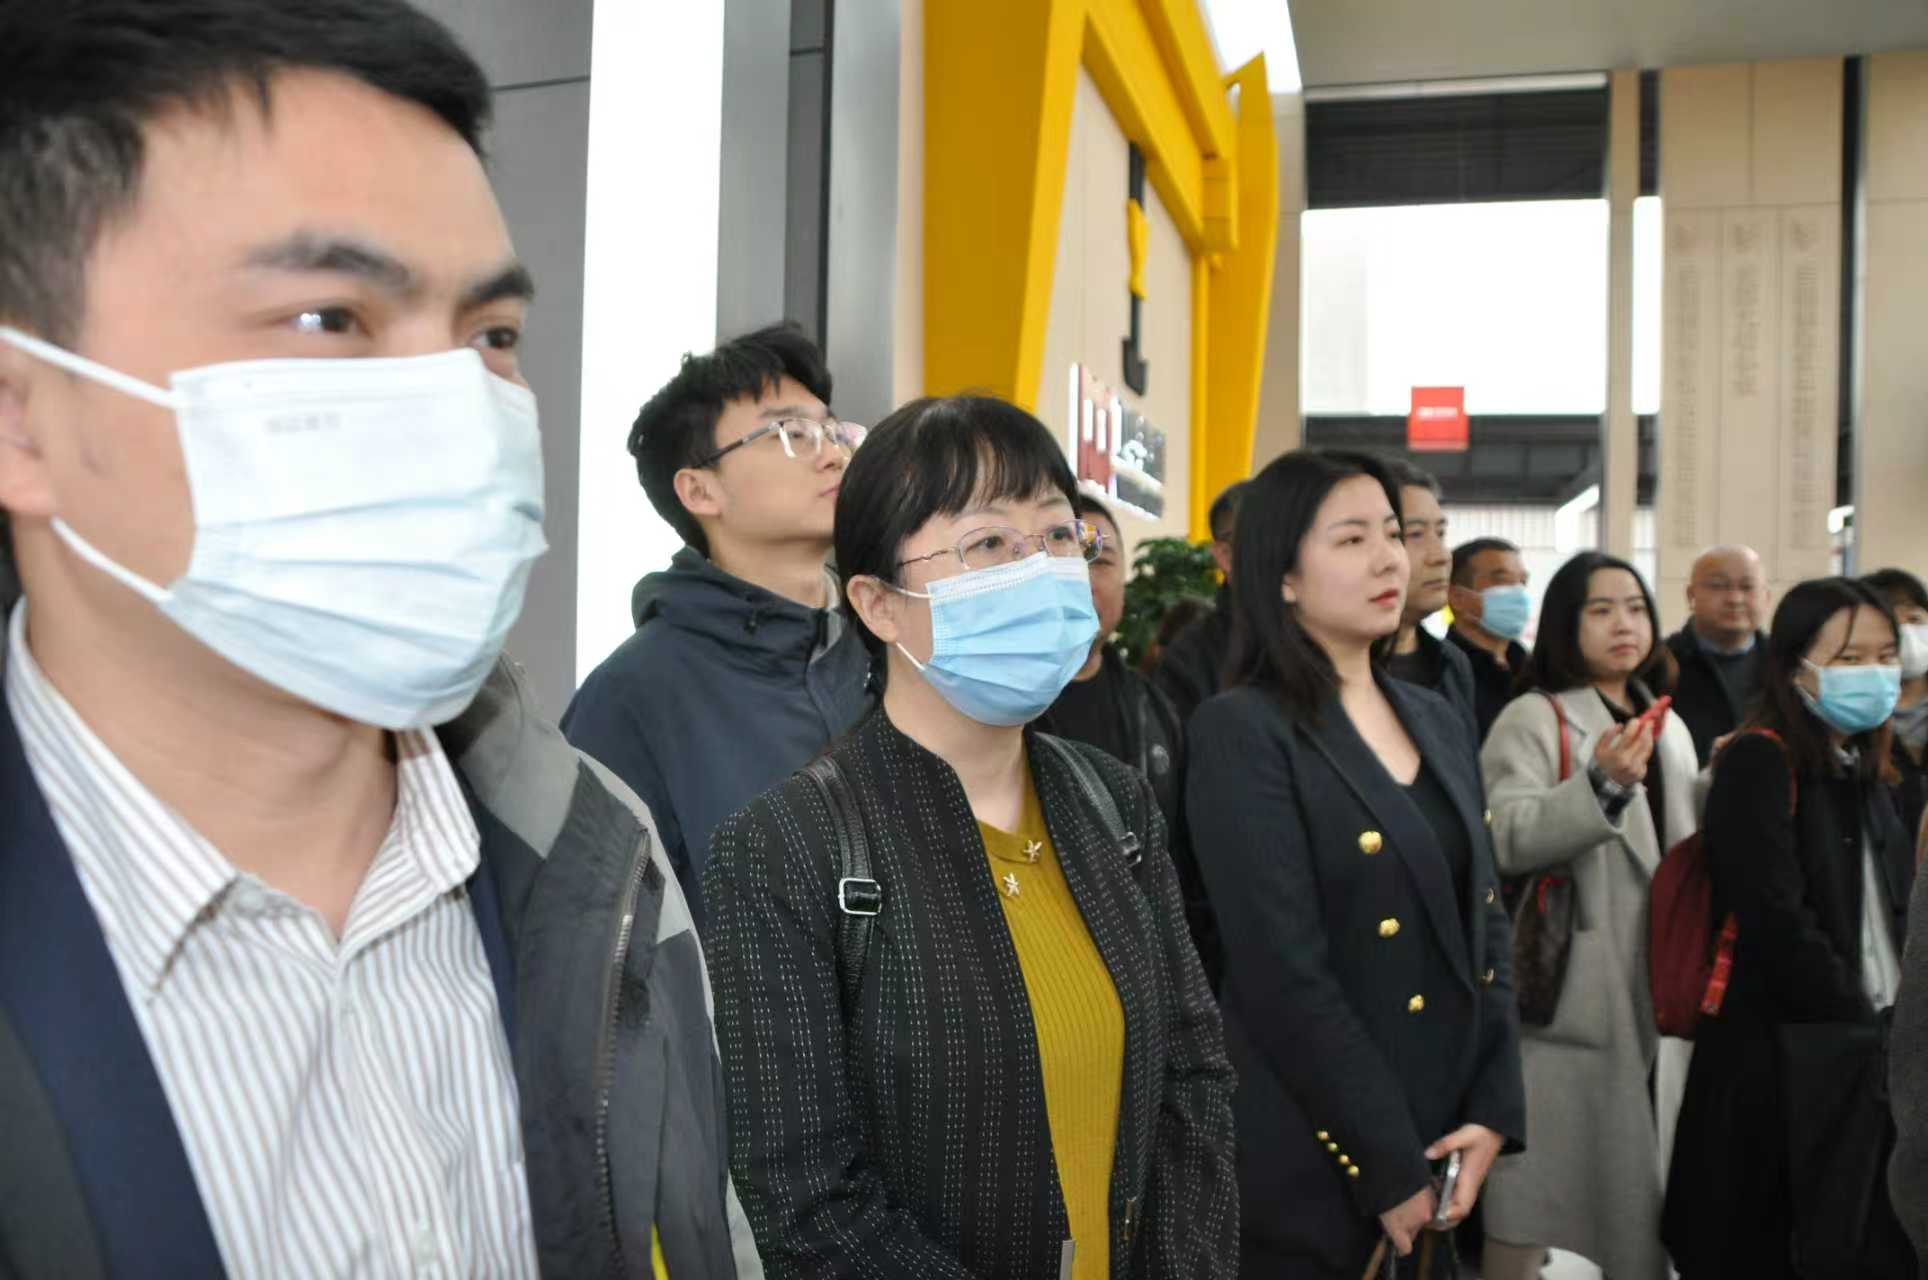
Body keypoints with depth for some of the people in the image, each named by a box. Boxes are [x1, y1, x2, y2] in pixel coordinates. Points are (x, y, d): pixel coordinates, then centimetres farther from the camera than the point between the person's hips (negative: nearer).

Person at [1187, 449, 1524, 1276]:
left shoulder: (1438, 721, 9)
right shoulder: (1243, 732, -13)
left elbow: (1484, 919, 9)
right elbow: (1285, 972, -18)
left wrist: (1495, 1110, -1)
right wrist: (1387, 1169, -15)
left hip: (1449, 1147, 7)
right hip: (1315, 1166, -6)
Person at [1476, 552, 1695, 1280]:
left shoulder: (1668, 727, 16)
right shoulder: (1532, 719, -7)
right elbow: (1505, 841, -22)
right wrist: (1601, 784, -31)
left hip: (1658, 986, 7)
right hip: (1568, 988, -7)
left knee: (1638, 1176, 14)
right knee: (1546, 1183, -5)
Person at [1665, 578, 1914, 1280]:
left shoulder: (1861, 769, 14)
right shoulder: (1759, 761, -11)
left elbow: (1887, 918, 15)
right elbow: (1777, 919, -18)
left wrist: (1894, 1028, 1)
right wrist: (1867, 1027, -12)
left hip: (1868, 1060, 7)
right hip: (1783, 1066, -7)